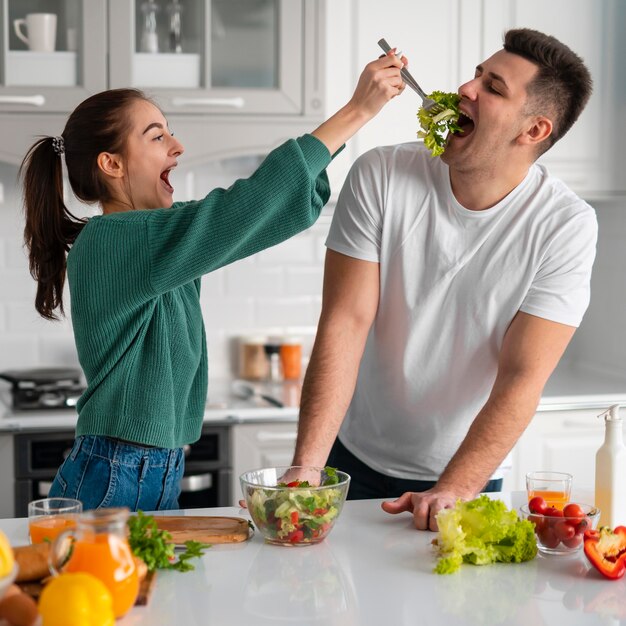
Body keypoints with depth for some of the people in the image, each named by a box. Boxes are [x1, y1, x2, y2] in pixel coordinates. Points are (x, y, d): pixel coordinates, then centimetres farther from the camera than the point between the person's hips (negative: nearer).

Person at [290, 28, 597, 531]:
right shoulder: (381, 176, -13)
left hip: (466, 475, -1)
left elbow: (522, 377, -18)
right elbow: (345, 323, -17)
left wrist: (451, 493, -28)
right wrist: (305, 469, -24)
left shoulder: (567, 226, -16)